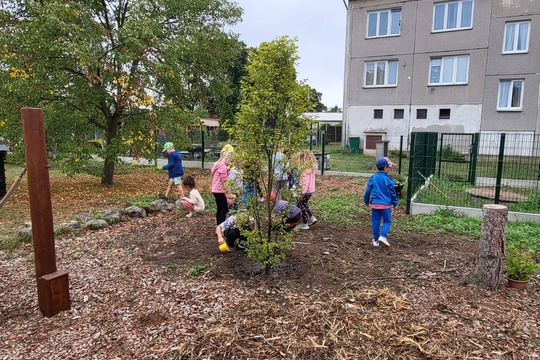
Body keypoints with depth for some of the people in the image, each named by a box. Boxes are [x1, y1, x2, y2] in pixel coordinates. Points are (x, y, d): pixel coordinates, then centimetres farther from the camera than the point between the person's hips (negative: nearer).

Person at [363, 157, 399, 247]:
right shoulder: (389, 180, -8)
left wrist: (366, 202, 17)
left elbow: (368, 191, 3)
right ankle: (382, 236, -8)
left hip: (375, 204, 3)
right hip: (386, 204, -3)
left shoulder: (372, 178, -1)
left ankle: (375, 239, 16)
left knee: (375, 222, 10)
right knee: (387, 221, 10)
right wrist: (394, 203, 13)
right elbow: (393, 193, -1)